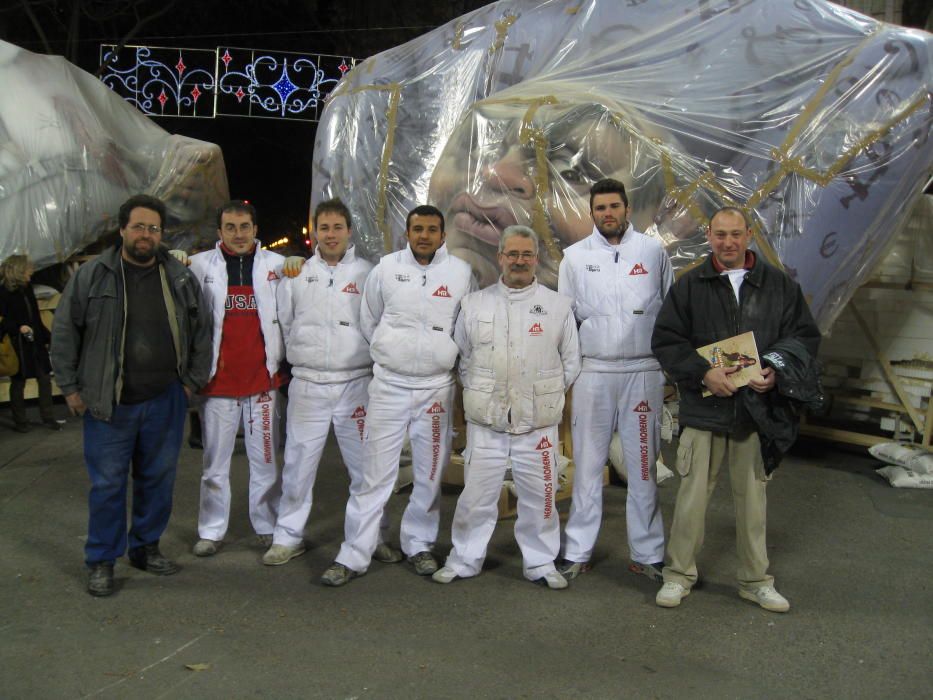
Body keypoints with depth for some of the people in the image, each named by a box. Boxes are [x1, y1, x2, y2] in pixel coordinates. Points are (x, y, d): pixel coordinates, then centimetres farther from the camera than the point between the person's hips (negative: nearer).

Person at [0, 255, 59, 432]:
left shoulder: (27, 288, 11)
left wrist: (47, 337, 17)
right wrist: (19, 327, -25)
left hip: (36, 342, 7)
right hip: (17, 344, -7)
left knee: (45, 379, 6)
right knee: (18, 383, 5)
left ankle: (48, 418, 16)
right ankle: (20, 421, 16)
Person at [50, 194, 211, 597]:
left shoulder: (181, 278, 5)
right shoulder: (92, 276, -2)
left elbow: (200, 333, 12)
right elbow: (64, 333, 2)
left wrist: (192, 381, 7)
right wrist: (70, 387, 0)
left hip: (165, 402, 3)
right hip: (109, 402, -3)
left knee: (158, 480, 12)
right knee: (107, 484, 3)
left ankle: (146, 548, 30)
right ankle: (101, 562, 18)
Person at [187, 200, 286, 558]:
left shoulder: (276, 264, 4)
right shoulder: (201, 265, 1)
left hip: (263, 378, 1)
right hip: (218, 379, 0)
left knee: (266, 459, 9)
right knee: (215, 461, 8)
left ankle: (268, 526, 21)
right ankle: (211, 530, 19)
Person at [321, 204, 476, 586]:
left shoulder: (461, 272, 1)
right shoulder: (386, 268, 1)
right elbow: (368, 321, 13)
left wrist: (443, 356, 10)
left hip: (437, 386, 1)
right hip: (389, 384, -1)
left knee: (430, 475, 11)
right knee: (374, 473, 0)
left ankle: (419, 545, 28)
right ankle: (353, 555, 8)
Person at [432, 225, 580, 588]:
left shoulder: (558, 305, 4)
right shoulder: (474, 304, 6)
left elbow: (570, 362, 8)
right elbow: (462, 357, 12)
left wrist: (546, 396, 5)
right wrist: (479, 393, 6)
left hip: (538, 422, 0)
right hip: (485, 422, 0)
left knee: (539, 496, 8)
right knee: (477, 494, 6)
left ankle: (541, 562, 24)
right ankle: (464, 559, 23)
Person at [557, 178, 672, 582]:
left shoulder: (652, 252, 5)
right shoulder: (575, 256, 6)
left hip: (644, 371, 0)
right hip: (593, 372, 0)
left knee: (643, 466, 6)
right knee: (587, 464, 4)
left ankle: (647, 554, 16)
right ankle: (577, 552, 13)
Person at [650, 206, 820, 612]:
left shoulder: (779, 285, 7)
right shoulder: (689, 286, 3)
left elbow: (805, 336, 8)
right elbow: (665, 340, -1)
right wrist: (703, 372, -14)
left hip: (757, 408, 2)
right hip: (703, 409, -1)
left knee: (752, 496, 12)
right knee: (692, 495, 3)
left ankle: (755, 581, 27)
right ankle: (679, 574, 19)